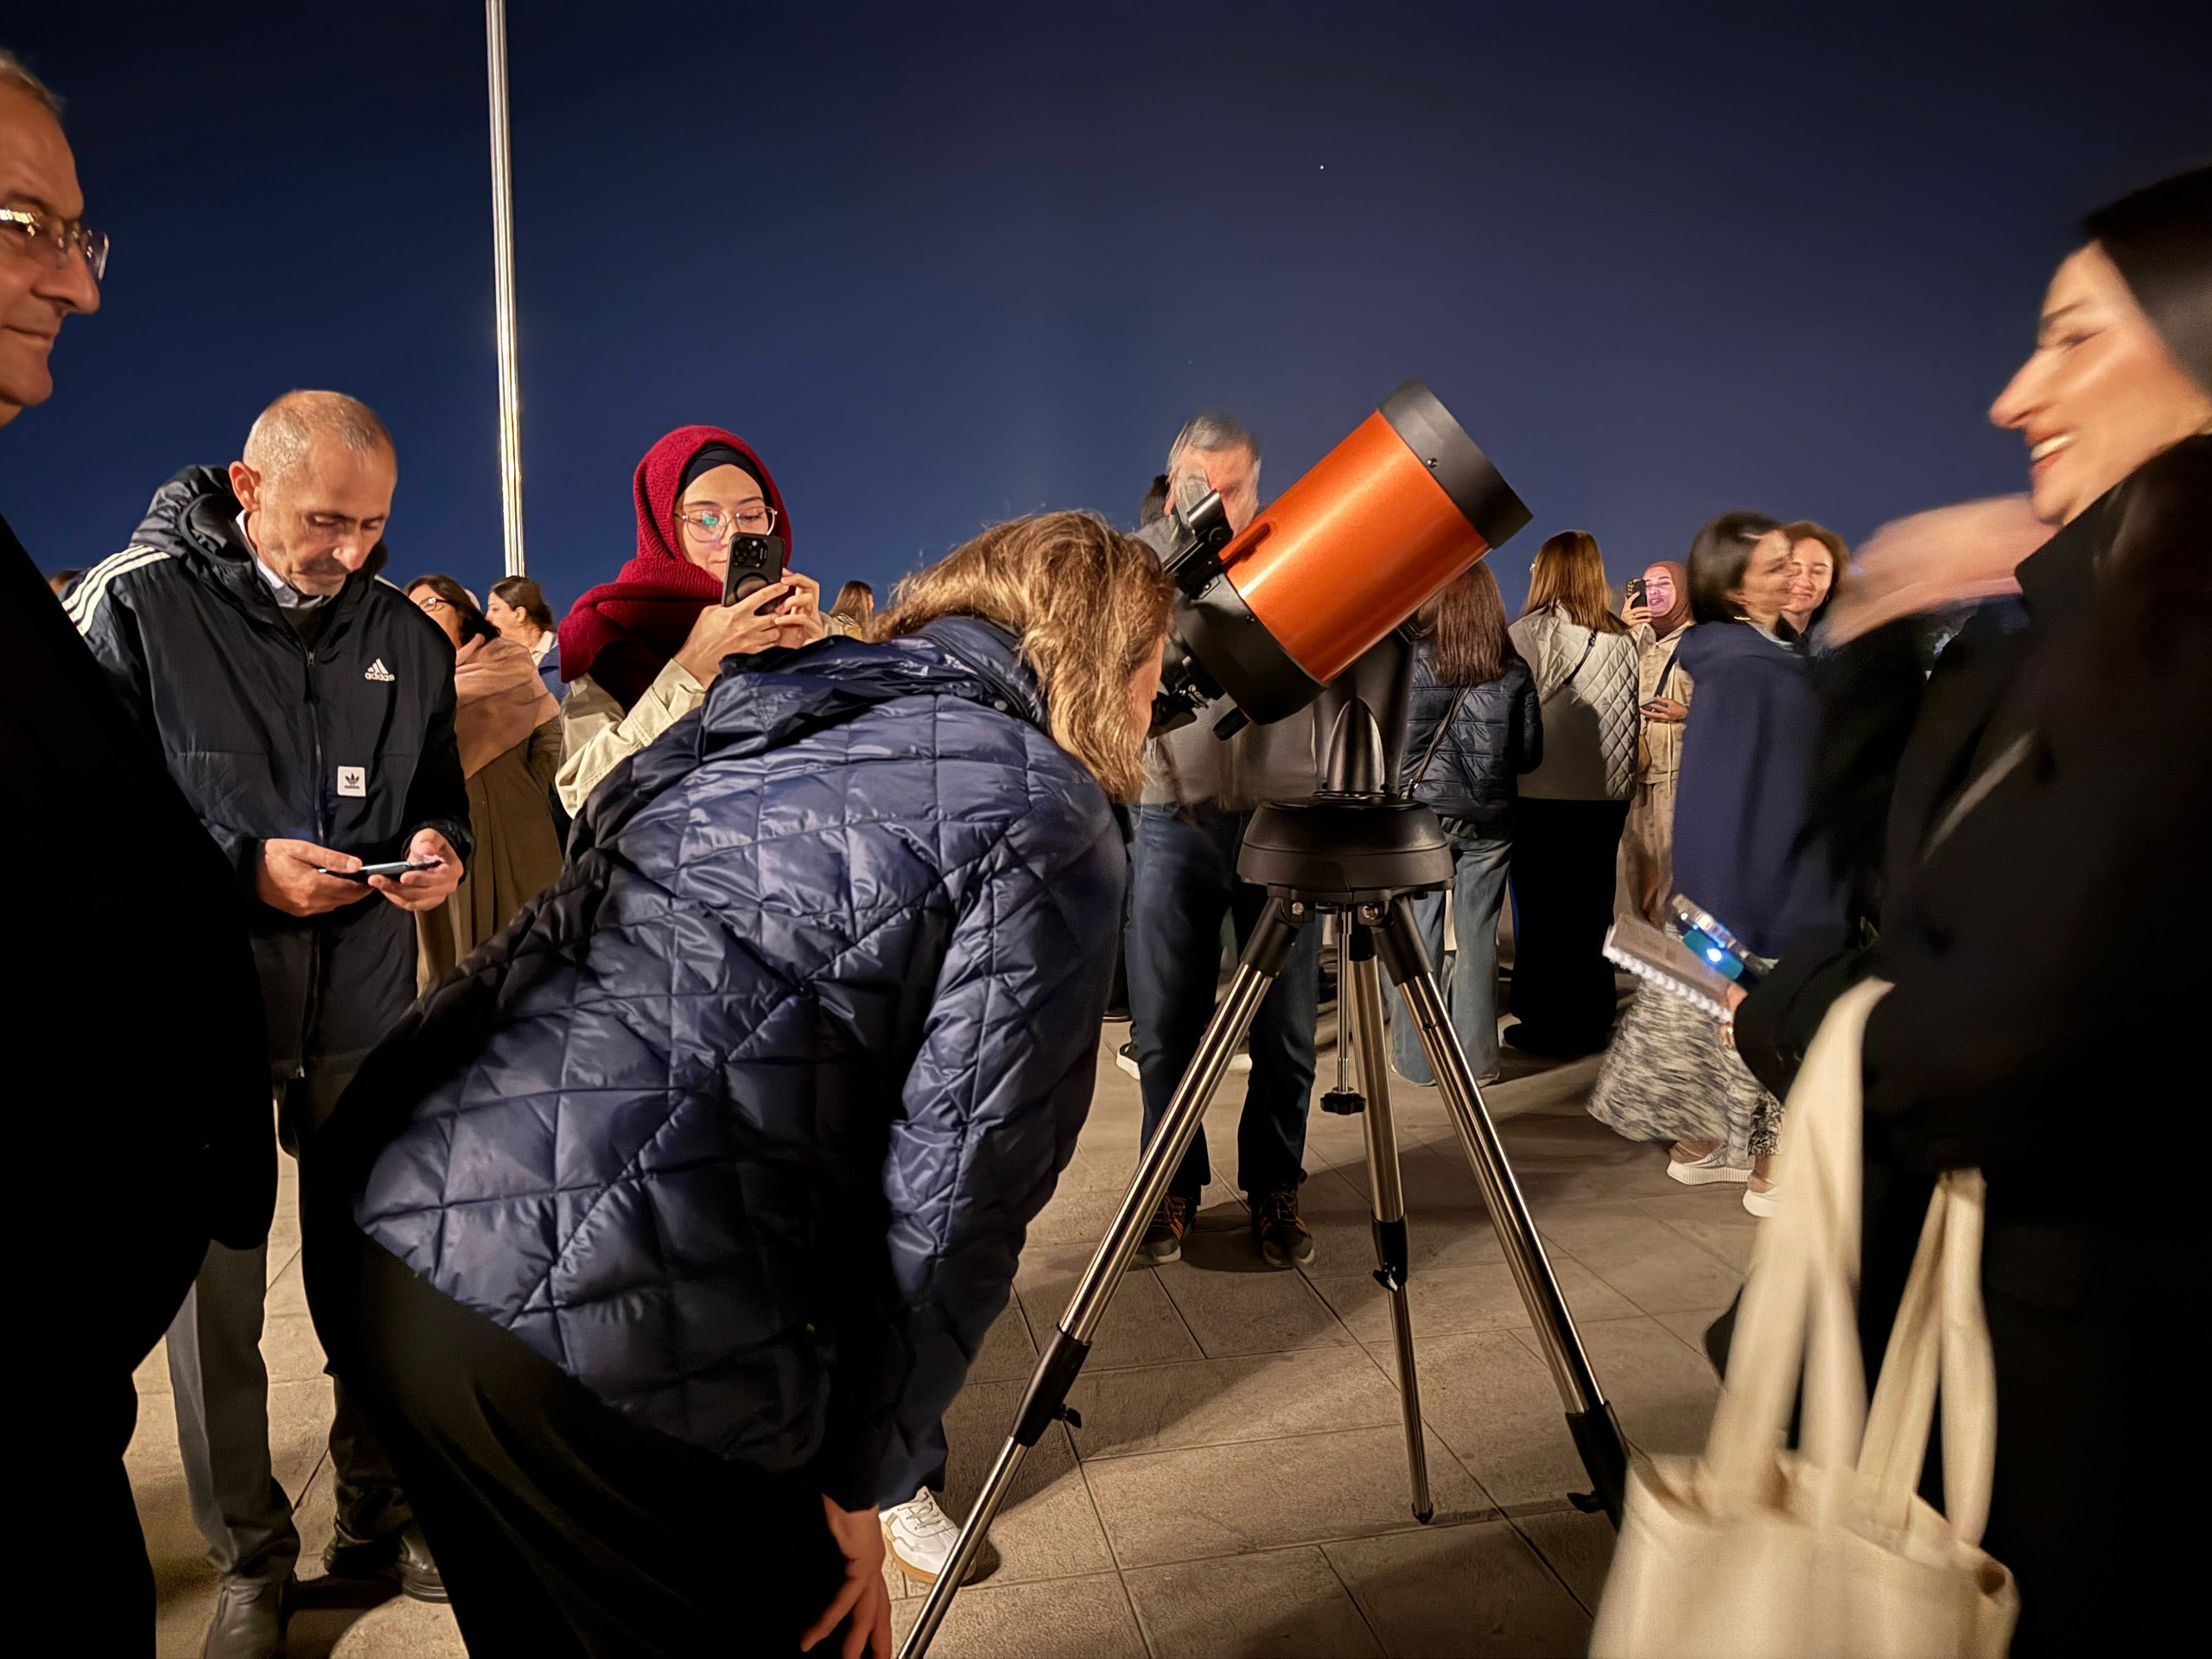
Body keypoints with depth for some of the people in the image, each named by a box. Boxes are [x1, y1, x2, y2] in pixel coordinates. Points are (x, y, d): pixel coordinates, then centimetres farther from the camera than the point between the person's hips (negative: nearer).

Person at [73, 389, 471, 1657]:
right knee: (216, 1297, 7)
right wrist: (239, 870, -17)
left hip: (367, 1005, 3)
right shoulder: (131, 603, -5)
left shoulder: (407, 635, 6)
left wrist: (441, 851, -6)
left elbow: (441, 790, 17)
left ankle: (380, 1522, 31)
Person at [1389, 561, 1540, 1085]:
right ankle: (1477, 1056, 17)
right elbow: (1530, 753, 4)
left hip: (1422, 809, -2)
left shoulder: (1412, 660, -9)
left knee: (1418, 930, 6)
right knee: (1478, 933, 9)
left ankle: (1417, 1057, 12)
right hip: (1490, 819, 2)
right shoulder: (1515, 671, -1)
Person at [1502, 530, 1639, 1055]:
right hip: (1607, 794, 5)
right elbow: (1631, 720, 8)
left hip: (1543, 794, -5)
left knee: (1540, 911, 5)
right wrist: (1621, 783, 15)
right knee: (1592, 910, 13)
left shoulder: (1531, 633, -11)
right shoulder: (1622, 640, 5)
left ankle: (1545, 1026, 10)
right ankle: (1591, 1023, 20)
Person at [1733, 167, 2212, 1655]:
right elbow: (1879, 835, 14)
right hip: (1925, 1271, 8)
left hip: (2087, 1327, -8)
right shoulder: (2063, 631, 3)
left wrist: (1784, 1013, -11)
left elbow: (2001, 1044, -30)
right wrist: (1892, 629, 2)